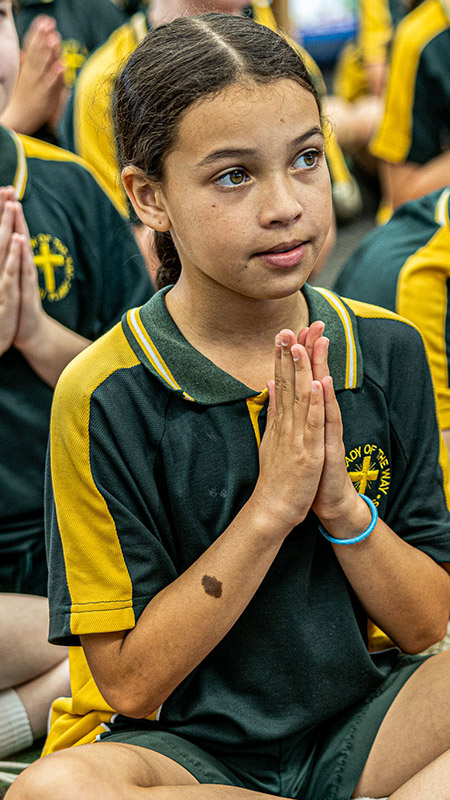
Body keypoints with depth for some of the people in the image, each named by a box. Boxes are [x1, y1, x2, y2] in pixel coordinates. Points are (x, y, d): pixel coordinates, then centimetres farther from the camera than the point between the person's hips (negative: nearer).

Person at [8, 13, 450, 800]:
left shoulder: (387, 352, -1)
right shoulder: (106, 397, -13)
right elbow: (128, 681, -13)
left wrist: (342, 504, -16)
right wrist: (270, 507, -20)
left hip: (359, 723, 3)